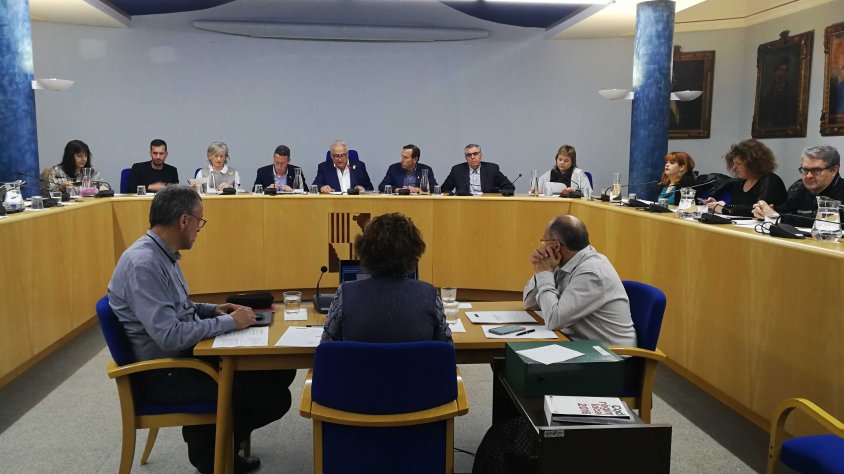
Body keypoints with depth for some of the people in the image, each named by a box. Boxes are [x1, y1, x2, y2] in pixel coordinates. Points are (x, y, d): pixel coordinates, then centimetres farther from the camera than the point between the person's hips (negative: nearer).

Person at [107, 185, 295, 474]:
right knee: (274, 396, -16)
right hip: (164, 375, -10)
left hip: (185, 355, 10)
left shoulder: (163, 254, 7)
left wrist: (212, 311, 6)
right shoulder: (142, 264, -25)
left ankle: (211, 442, 17)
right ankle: (209, 447, 13)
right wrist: (229, 322, -21)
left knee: (278, 370, 4)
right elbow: (170, 337, -31)